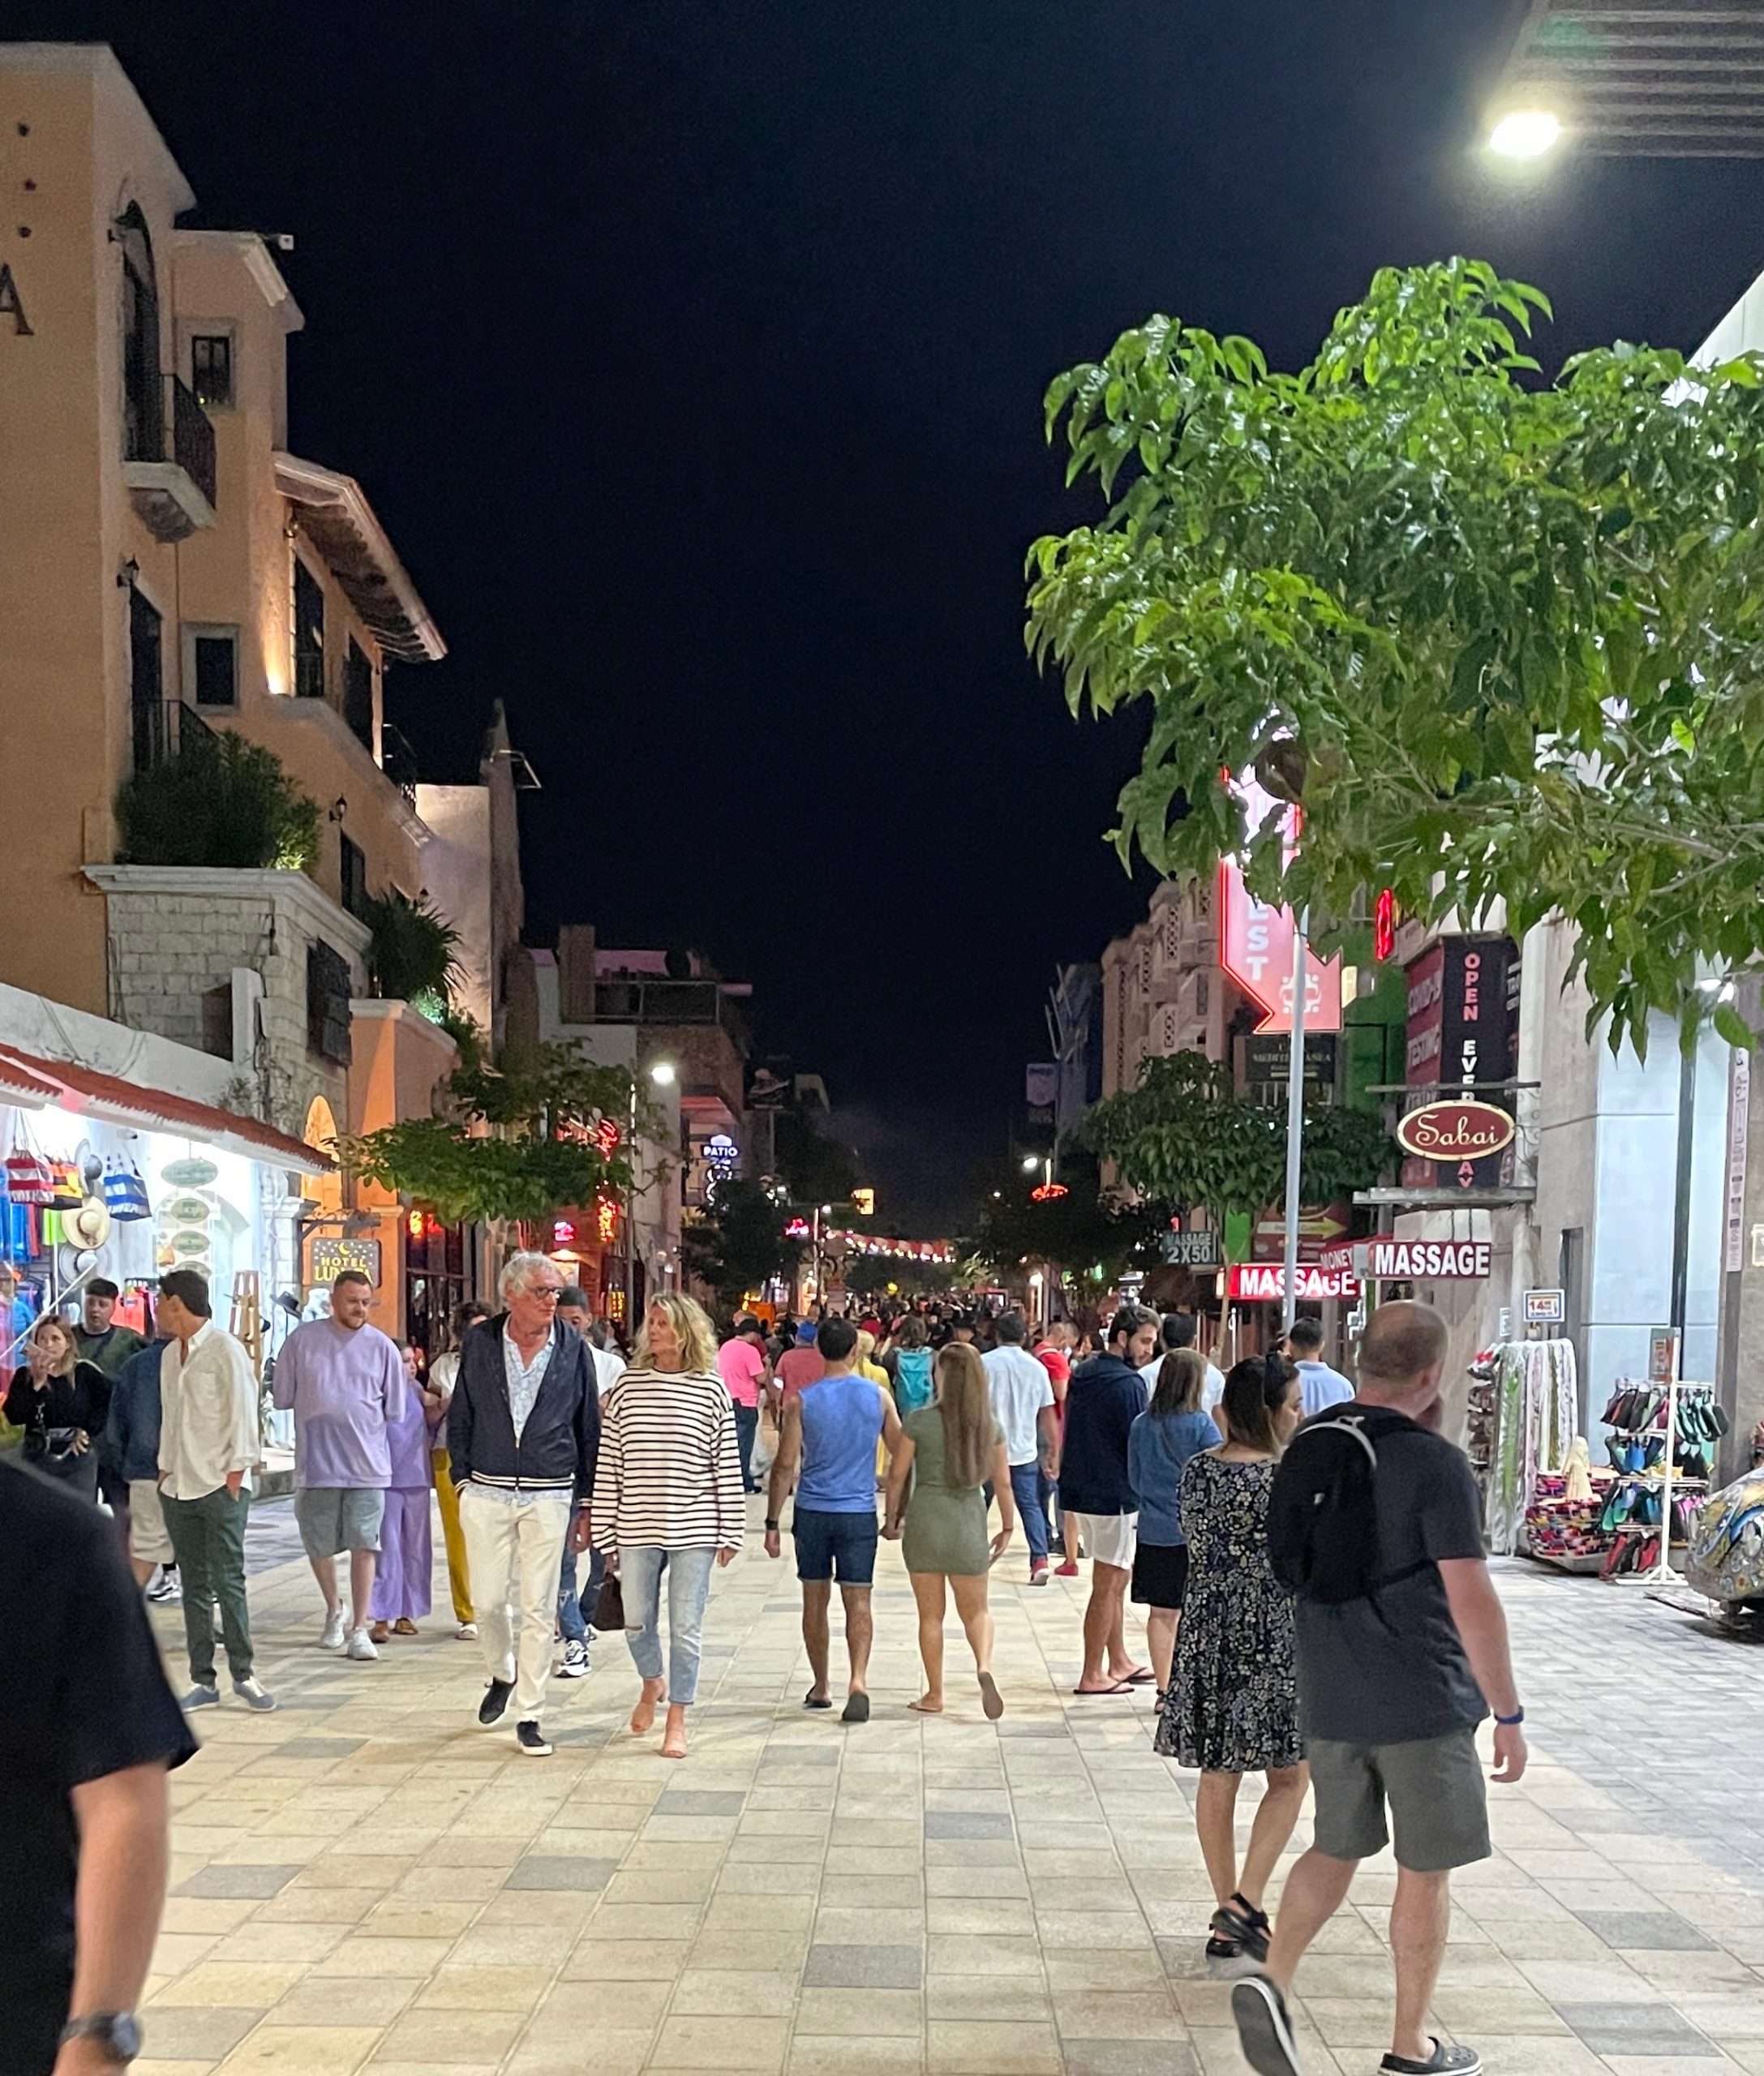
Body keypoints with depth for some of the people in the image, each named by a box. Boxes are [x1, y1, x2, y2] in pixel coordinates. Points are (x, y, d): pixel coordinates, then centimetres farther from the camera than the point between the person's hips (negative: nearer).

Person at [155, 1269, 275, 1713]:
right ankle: (203, 1681, 11)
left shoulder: (225, 1350, -8)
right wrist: (165, 1469, 12)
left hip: (221, 1487, -7)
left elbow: (243, 1412, -10)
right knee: (194, 1587, 7)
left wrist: (235, 1471, -12)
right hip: (179, 1488, 7)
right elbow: (169, 1416, 19)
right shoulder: (170, 1356, 14)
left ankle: (243, 1674, 4)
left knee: (228, 1583, -5)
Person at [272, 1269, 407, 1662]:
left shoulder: (382, 1346, 3)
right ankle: (334, 1609, 37)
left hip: (367, 1464, -1)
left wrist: (360, 1422, 7)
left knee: (364, 1544, -4)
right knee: (318, 1545, 12)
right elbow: (283, 1396, 5)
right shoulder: (302, 1340, 2)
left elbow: (396, 1412, 8)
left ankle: (359, 1628, 3)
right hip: (316, 1463, 1)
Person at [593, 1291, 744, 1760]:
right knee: (636, 1622, 11)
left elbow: (727, 1466, 0)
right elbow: (609, 1462, 3)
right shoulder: (628, 1386, 1)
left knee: (685, 1628, 4)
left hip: (693, 1528, -2)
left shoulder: (711, 1390, -2)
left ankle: (677, 1720, 17)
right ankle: (652, 1682, 41)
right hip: (637, 1526, 2)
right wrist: (606, 1530, 1)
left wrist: (730, 1533, -2)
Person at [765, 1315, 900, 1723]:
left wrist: (772, 1524, 1)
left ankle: (820, 1687, 23)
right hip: (860, 1513, 0)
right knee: (858, 1600, 1)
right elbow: (900, 1453, 8)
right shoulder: (878, 1395, -2)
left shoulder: (801, 1400, -6)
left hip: (812, 1511, 0)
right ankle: (858, 1679, -19)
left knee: (815, 1601, 13)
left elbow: (785, 1466, -5)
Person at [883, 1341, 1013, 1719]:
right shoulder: (990, 1424, -1)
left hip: (925, 1518, -2)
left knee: (931, 1614, 11)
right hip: (969, 1520, 2)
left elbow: (897, 1474, -4)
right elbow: (1002, 1481, 4)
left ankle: (934, 1696, 17)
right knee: (975, 1610, 15)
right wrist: (1008, 1526, 16)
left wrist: (892, 1518, 10)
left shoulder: (919, 1421, -9)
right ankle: (984, 1665, -13)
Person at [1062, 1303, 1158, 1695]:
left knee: (1117, 1579, 19)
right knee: (1107, 1586, -1)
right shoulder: (1127, 1383, -17)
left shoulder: (1083, 1374, 10)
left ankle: (1120, 1663, 26)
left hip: (1080, 1490, 9)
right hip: (1114, 1496, -9)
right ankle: (1092, 1676, 4)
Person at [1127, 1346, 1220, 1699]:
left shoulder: (1141, 1425, 1)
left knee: (1162, 1613, 10)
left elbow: (1134, 1479, 9)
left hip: (1153, 1533, 4)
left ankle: (1165, 1691, 14)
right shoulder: (1201, 1424, -11)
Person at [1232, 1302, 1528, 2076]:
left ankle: (1272, 1981, 3)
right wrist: (1508, 1714, -8)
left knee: (1334, 1849, 20)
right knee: (1425, 1870, 10)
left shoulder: (1306, 1449, 3)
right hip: (1422, 1702, -6)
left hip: (1330, 1699, 6)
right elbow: (1472, 1600, -19)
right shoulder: (1434, 1465, -18)